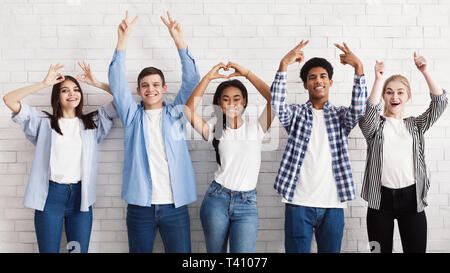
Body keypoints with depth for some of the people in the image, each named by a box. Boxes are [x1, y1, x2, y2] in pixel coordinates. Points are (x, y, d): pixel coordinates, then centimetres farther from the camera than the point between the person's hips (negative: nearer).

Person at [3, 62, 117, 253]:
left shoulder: (93, 122, 11)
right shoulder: (44, 122, 8)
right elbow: (9, 100, -1)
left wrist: (96, 83, 0)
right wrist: (44, 83, -3)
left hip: (81, 196, 1)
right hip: (50, 195, -1)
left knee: (79, 250, 6)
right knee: (48, 250, 6)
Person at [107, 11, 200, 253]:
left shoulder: (176, 113, 9)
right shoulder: (132, 116, 9)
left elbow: (191, 80, -1)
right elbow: (116, 82, -1)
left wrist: (179, 41, -11)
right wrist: (123, 39, -11)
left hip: (175, 206, 0)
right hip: (140, 206, 0)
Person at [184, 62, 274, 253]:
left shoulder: (255, 126, 5)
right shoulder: (215, 130, 6)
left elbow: (273, 98, -8)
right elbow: (189, 111, -8)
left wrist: (247, 74, -8)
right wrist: (208, 77, -9)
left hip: (247, 203, -1)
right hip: (216, 200, 1)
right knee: (215, 251, 10)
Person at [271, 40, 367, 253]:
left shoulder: (340, 115, 11)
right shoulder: (296, 114, 8)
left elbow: (359, 108, -10)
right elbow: (277, 105, -13)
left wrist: (359, 68, -22)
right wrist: (284, 65, -23)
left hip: (333, 205, 2)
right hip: (298, 203, -1)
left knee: (331, 250, 10)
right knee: (297, 250, 3)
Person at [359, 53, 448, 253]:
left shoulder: (415, 125, 13)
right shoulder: (376, 125, 7)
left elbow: (439, 103, 1)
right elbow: (369, 112, -16)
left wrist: (425, 73, -10)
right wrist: (378, 79, -23)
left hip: (411, 197, 2)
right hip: (382, 197, -2)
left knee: (416, 249, 3)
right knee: (381, 249, 6)